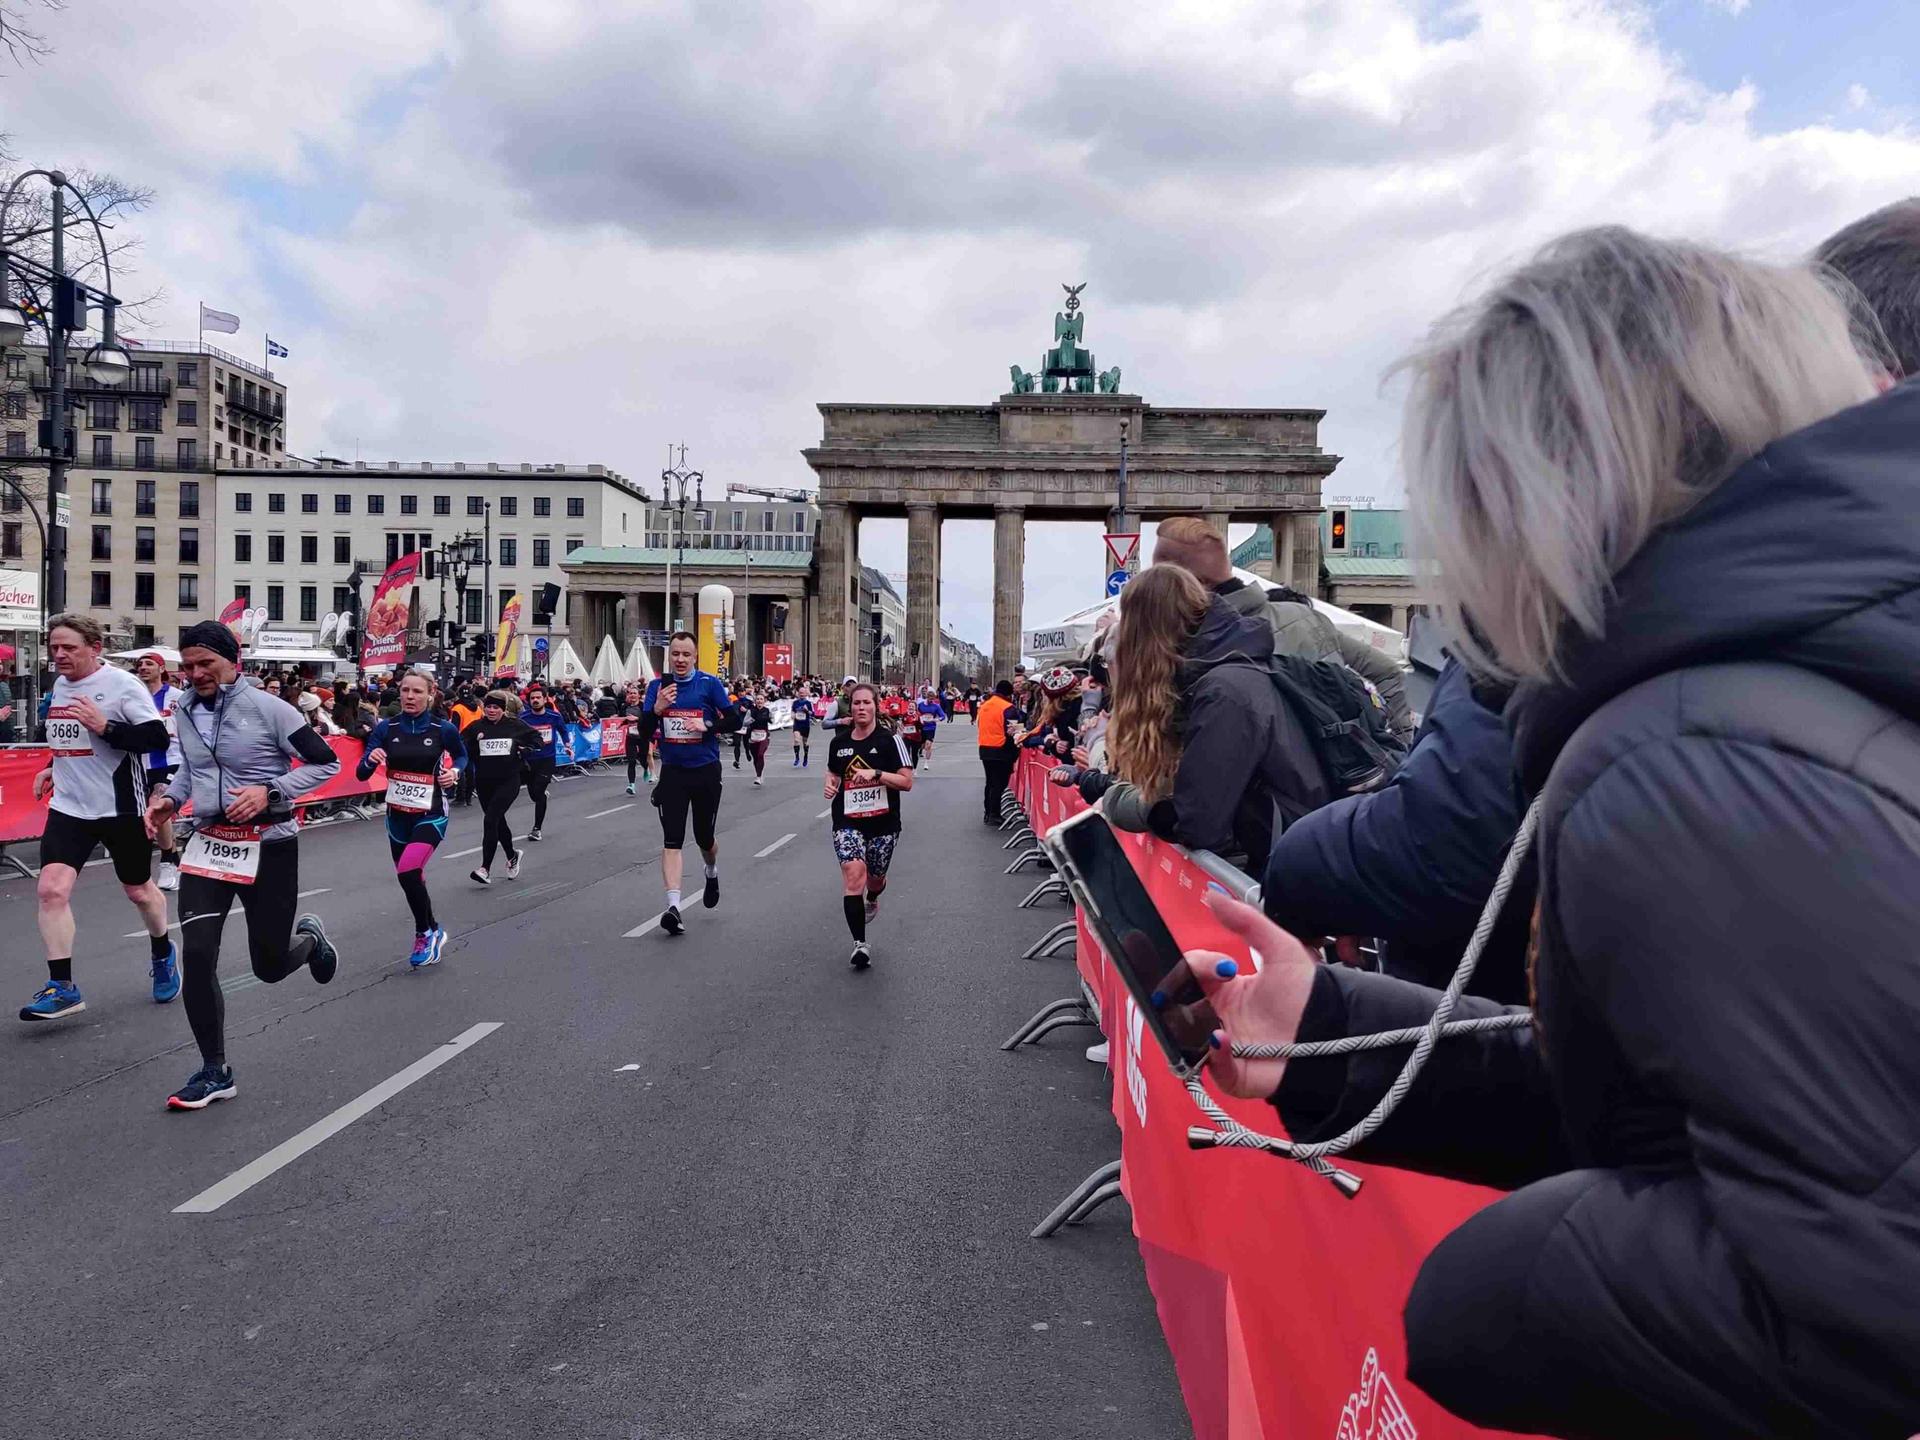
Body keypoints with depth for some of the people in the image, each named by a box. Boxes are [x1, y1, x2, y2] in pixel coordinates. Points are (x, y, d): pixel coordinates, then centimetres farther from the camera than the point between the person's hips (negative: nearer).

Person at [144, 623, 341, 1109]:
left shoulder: (268, 708, -12)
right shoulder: (186, 711, 5)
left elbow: (327, 763, -9)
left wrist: (270, 792, -20)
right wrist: (168, 798, 5)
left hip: (268, 846, -4)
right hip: (208, 844, 4)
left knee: (270, 966, 5)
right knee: (196, 957, -7)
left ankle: (309, 937, 43)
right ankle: (215, 1072, 8)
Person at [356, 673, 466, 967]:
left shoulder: (443, 729, -9)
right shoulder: (386, 728, -4)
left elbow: (462, 756, 12)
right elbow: (362, 774, -6)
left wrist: (455, 772, -8)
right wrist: (370, 759, -27)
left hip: (431, 815, -4)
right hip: (397, 815, 4)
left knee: (407, 872, -23)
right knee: (413, 878, 15)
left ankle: (424, 933, -1)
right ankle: (432, 932, 38)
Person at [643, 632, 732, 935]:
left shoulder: (709, 684, -5)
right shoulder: (657, 686, 2)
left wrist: (706, 724, -20)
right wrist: (657, 709, -20)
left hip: (705, 771, -1)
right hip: (672, 771, 1)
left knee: (704, 837, 12)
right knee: (671, 840, -9)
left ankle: (712, 872, 46)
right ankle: (673, 906, -12)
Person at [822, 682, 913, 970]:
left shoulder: (890, 740, -8)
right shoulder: (839, 742, 3)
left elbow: (907, 782, -12)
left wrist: (876, 774, -25)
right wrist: (830, 785, -1)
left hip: (883, 822, -1)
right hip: (847, 821, 1)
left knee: (875, 878, 16)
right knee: (853, 873, -20)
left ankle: (872, 899, 56)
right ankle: (860, 944, -18)